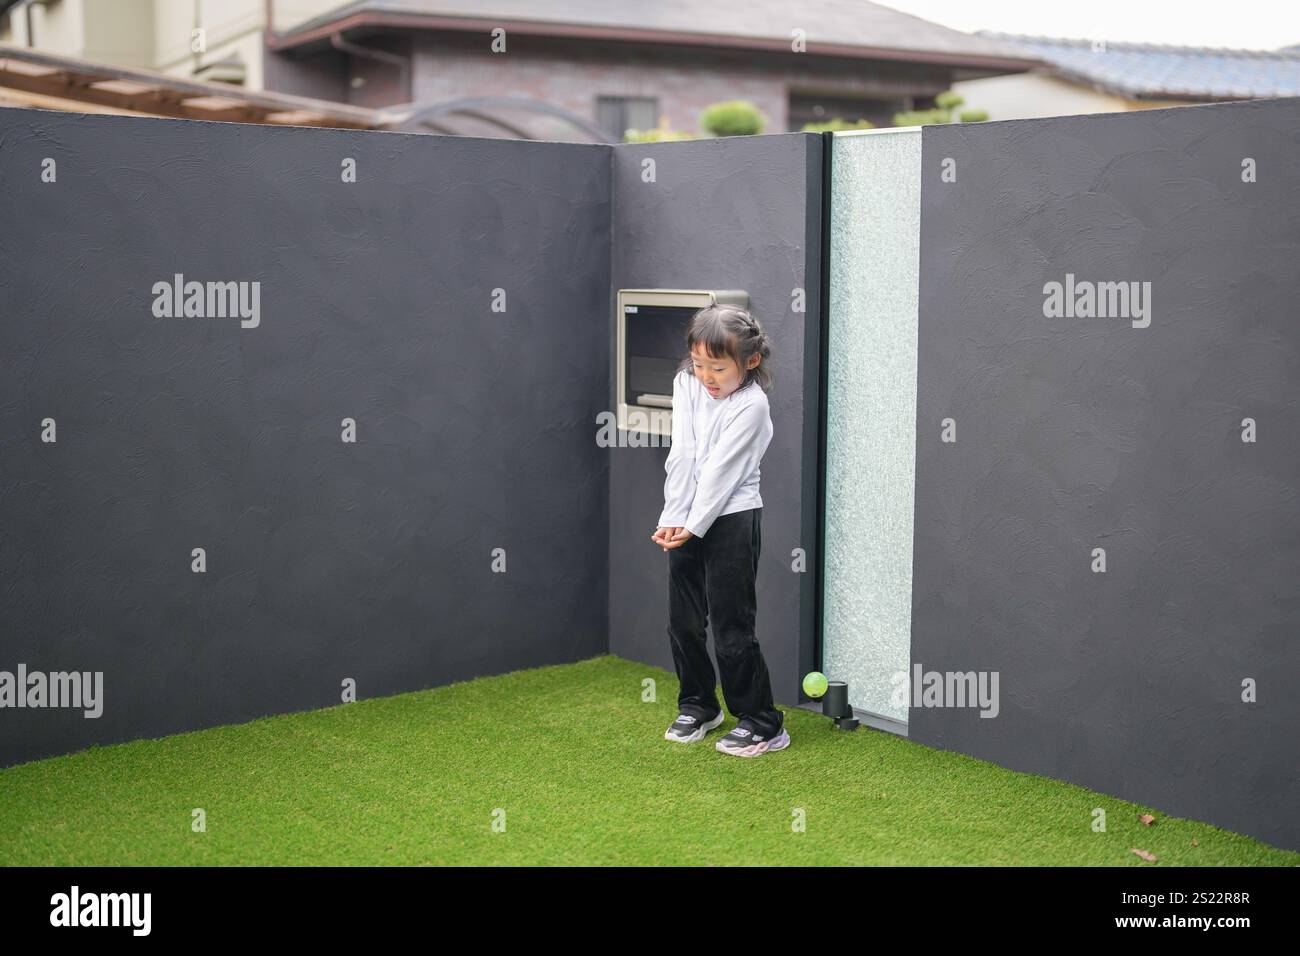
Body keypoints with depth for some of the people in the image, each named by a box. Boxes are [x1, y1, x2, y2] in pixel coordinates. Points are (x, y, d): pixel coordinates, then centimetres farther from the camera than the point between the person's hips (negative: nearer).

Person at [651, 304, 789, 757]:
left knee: (731, 626, -4)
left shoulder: (750, 404, -16)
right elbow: (682, 455, -5)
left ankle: (763, 724, 7)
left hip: (731, 519, -6)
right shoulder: (686, 383, 1)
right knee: (683, 620, 12)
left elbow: (719, 470, -17)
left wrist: (693, 526, -17)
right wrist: (673, 516, -10)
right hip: (688, 518, 6)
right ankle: (698, 706, 31)